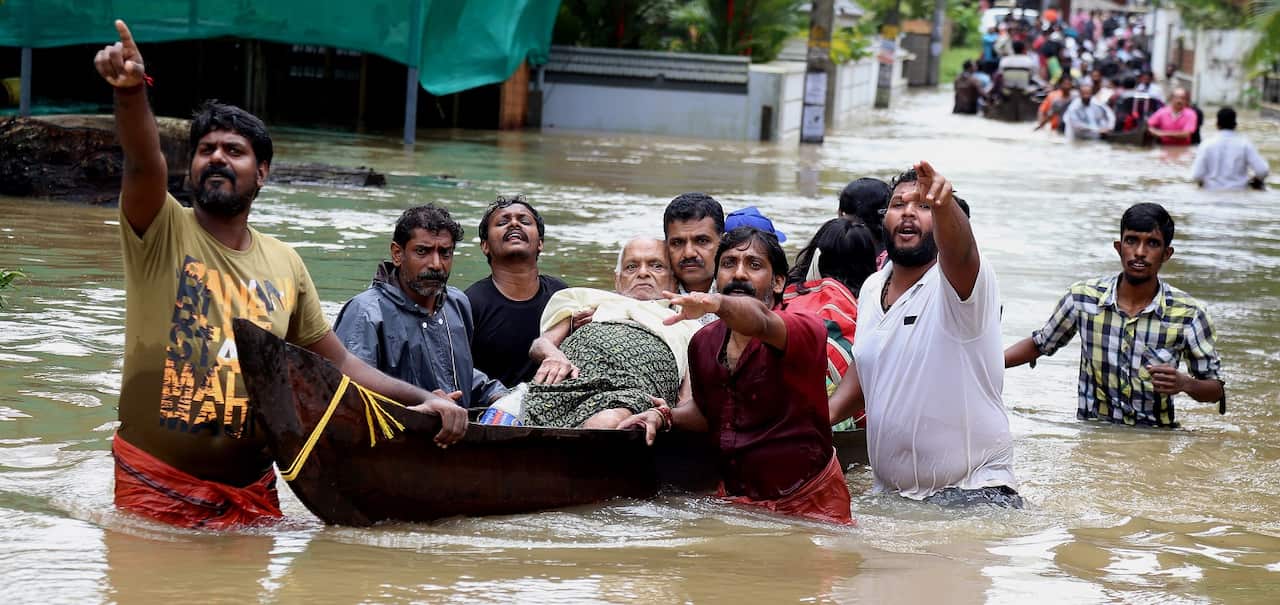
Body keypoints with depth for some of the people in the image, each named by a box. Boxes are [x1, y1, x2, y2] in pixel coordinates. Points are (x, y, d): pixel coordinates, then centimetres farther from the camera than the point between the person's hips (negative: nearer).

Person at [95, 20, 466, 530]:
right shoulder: (161, 232, -4)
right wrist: (131, 92, -45)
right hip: (155, 483, -4)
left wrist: (422, 400, 5)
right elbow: (144, 163, -25)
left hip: (251, 489, 4)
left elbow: (337, 363, 17)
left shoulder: (285, 265, 10)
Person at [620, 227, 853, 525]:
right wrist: (665, 416, -1)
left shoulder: (805, 330, -17)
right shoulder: (703, 343, 2)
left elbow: (760, 320, -41)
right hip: (733, 499, 5)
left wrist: (716, 303, -61)